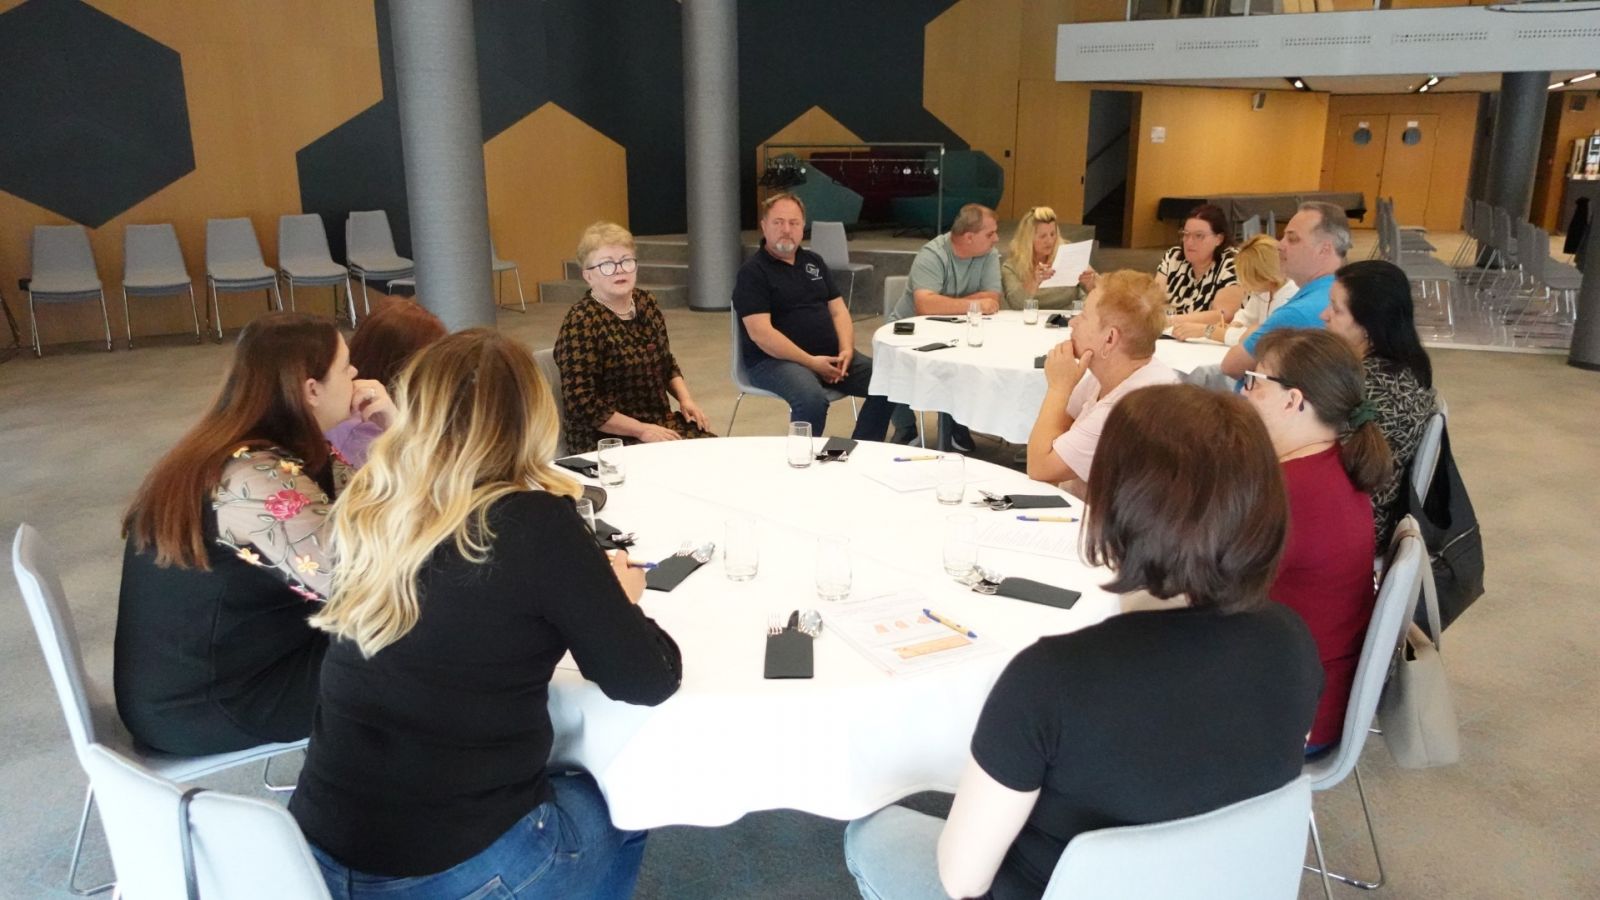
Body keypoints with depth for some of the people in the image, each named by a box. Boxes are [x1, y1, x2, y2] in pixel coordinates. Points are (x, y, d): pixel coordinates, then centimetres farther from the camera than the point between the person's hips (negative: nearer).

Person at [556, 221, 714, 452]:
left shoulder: (646, 303, 9)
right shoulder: (581, 322, -13)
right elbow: (582, 405, -17)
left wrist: (685, 398, 6)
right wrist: (642, 430, -18)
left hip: (660, 422, 7)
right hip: (606, 439, -7)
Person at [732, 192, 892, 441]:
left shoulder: (814, 262, 17)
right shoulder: (752, 272, -6)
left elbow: (838, 310, 13)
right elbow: (760, 332, -16)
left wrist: (846, 350, -7)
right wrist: (810, 362, -20)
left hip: (830, 355, 7)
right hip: (775, 359, -7)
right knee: (813, 399, -36)